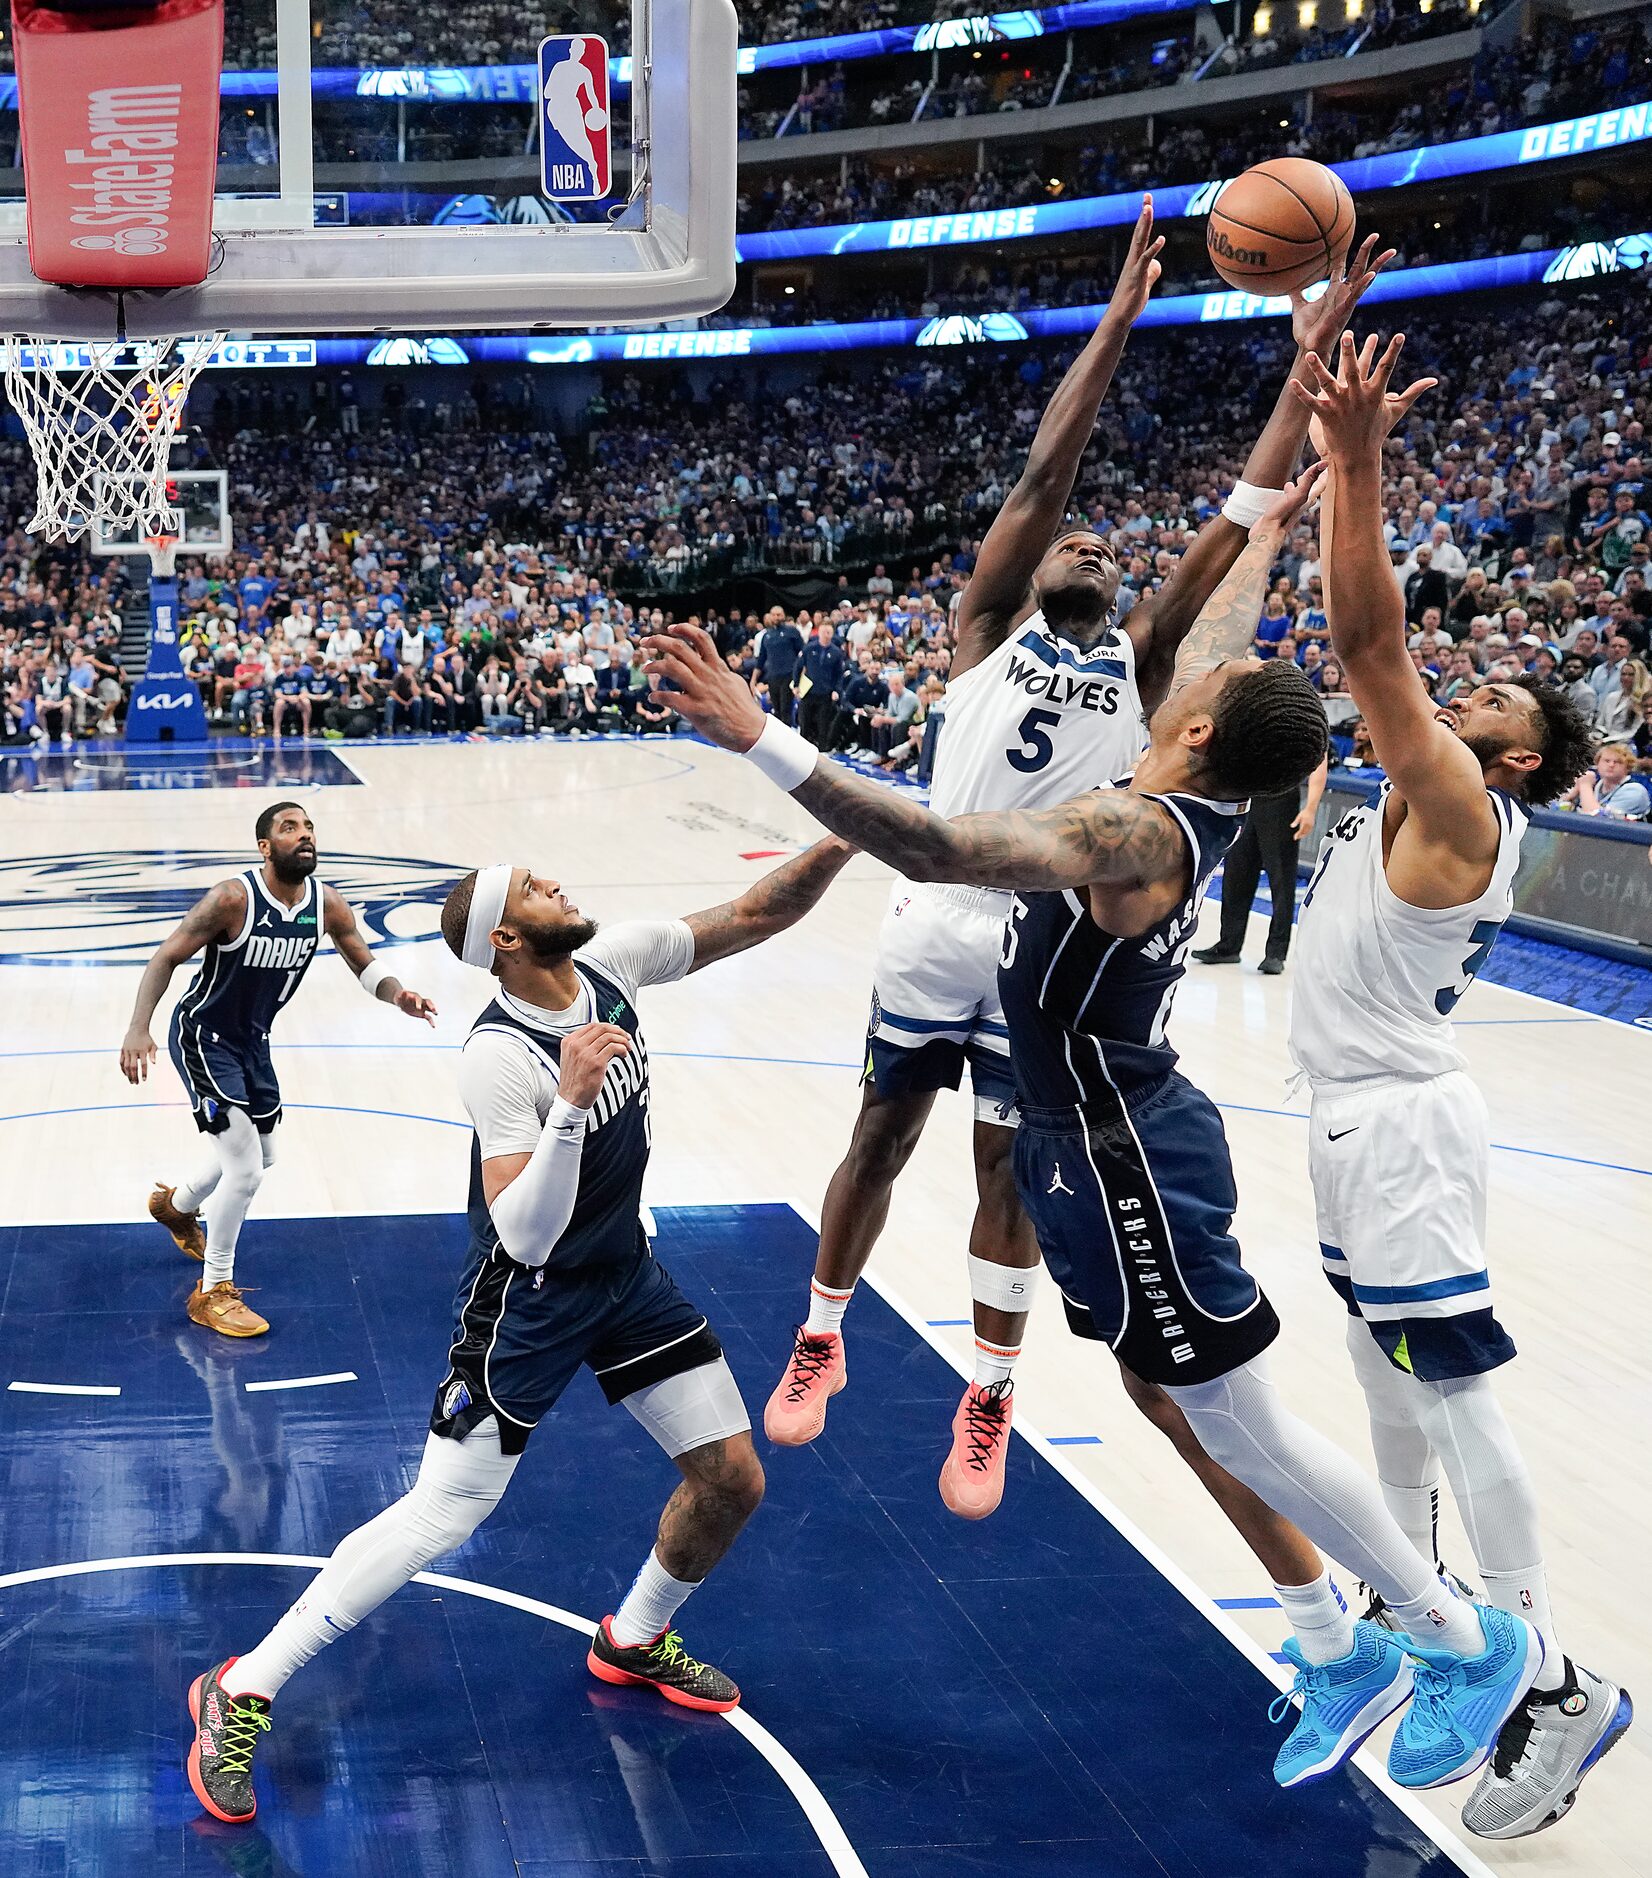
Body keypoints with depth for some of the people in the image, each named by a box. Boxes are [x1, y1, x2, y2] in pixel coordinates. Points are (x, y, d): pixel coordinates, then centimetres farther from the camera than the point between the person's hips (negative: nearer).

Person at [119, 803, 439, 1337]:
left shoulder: (327, 905, -10)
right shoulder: (233, 898, -27)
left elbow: (365, 964, 3)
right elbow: (167, 956, -23)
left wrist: (399, 996, -19)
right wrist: (138, 1028, -34)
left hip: (252, 1039, 7)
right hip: (202, 1037, -7)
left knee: (257, 1159, 24)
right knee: (245, 1168, -15)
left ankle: (175, 1204, 56)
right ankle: (212, 1294, 3)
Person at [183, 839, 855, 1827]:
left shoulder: (614, 962, -9)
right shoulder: (500, 1055, -29)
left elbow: (755, 917, 0)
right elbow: (523, 1239, -35)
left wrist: (840, 846, -15)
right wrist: (571, 1103, -45)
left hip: (628, 1273, 7)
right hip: (528, 1301, -7)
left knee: (734, 1479, 7)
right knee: (442, 1516, -8)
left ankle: (636, 1639, 35)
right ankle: (244, 1692, 3)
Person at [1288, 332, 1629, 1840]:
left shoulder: (1458, 807, -14)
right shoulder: (1429, 799, 11)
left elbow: (1368, 641, -26)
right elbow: (1378, 644, 16)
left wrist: (1358, 460, -28)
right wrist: (1341, 452, 12)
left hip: (1399, 1122, -10)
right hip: (1365, 1114, 10)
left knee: (1453, 1392, -10)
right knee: (1392, 1374, 20)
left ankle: (1557, 1689, -7)